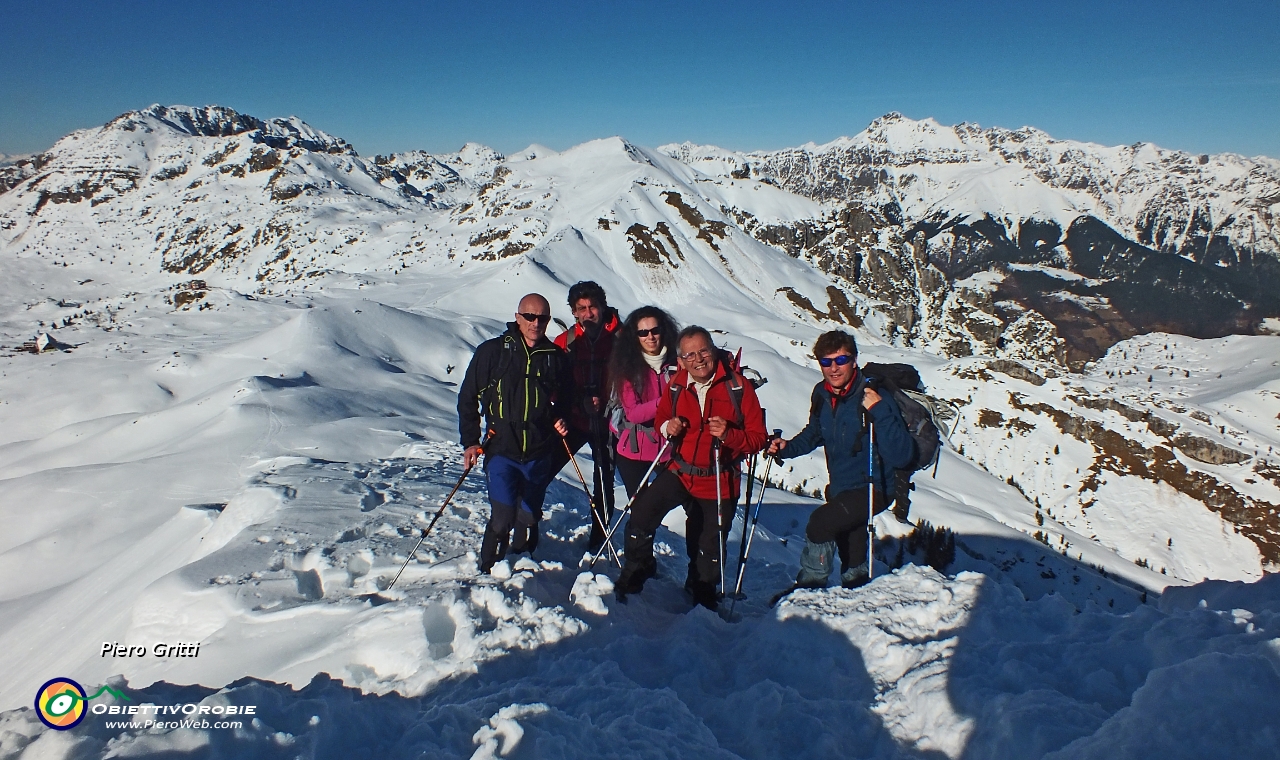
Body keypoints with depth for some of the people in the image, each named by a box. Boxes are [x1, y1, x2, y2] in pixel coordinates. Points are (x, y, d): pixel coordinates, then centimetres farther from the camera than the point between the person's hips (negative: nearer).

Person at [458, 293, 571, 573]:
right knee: (502, 517, -14)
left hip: (539, 455, 3)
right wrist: (470, 441, -2)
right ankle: (487, 571, 8)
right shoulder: (492, 351, -2)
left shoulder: (556, 358, 5)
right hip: (502, 451, -3)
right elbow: (467, 398, 3)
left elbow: (566, 400, 21)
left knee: (528, 519, 12)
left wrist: (561, 421, 1)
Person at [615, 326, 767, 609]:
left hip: (720, 481, -1)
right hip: (680, 472, 2)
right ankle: (634, 574, 9)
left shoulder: (738, 387, -13)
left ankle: (701, 598, 43)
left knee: (710, 548, 13)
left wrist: (729, 435, -29)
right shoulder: (676, 386, -4)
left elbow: (758, 438, -11)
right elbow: (661, 417, 13)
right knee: (641, 514, -19)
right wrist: (667, 426, -10)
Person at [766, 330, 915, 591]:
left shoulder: (876, 398, -23)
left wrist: (880, 411, -39)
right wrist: (787, 448, -3)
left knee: (820, 522, -27)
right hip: (839, 488, 7)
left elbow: (902, 456, -30)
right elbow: (814, 433, 15)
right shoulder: (821, 395, -5)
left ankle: (809, 588, -6)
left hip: (870, 489, -6)